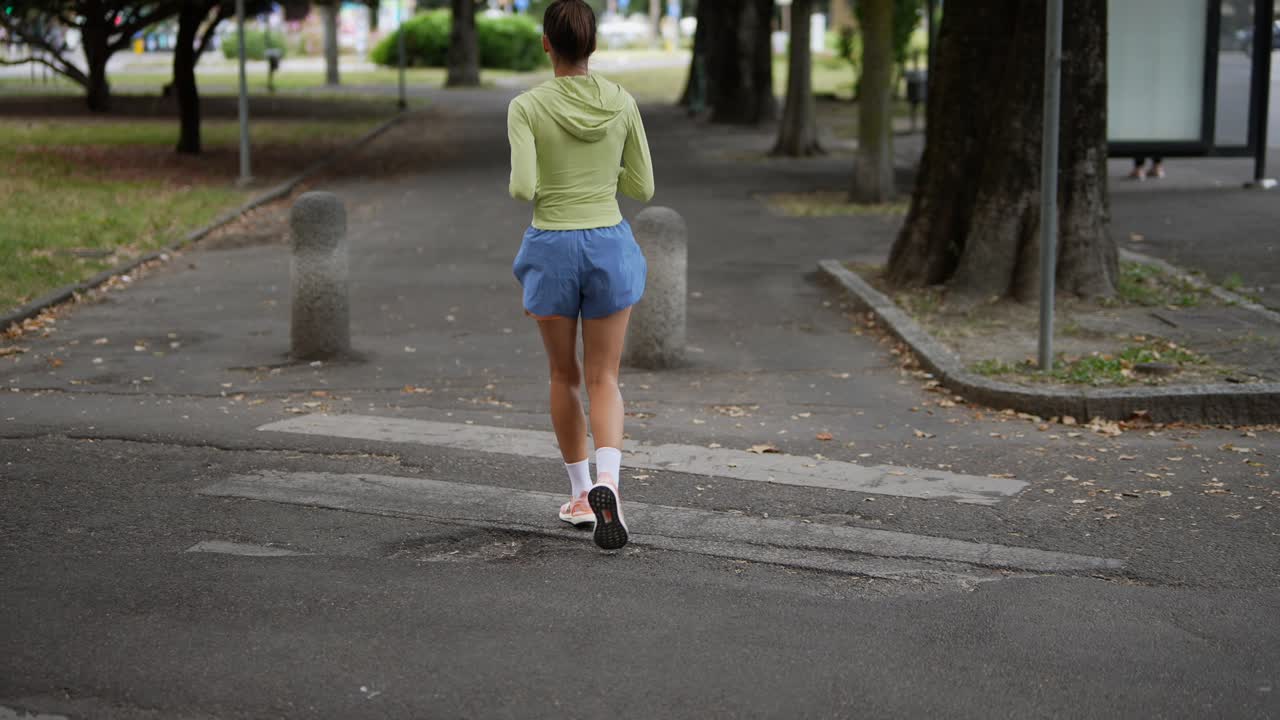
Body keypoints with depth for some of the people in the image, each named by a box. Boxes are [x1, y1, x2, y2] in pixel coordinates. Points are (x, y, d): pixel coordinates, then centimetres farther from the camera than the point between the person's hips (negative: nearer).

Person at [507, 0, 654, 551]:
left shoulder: (527, 107, -10)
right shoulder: (622, 103, -1)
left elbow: (523, 189, -17)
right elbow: (642, 188, 4)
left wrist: (523, 187, 6)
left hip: (552, 250, -1)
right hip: (610, 246, 1)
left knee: (564, 375, 18)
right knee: (604, 380, 5)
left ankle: (580, 493, 26)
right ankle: (607, 484, -20)